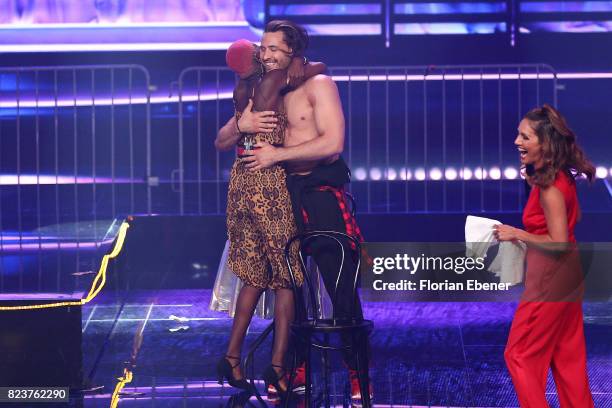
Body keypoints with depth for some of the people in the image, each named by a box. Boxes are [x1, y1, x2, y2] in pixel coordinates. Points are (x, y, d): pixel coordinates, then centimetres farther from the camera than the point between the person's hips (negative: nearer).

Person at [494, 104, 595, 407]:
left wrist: (516, 234, -15)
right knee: (567, 355, 15)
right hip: (565, 278, 10)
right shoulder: (559, 177, 5)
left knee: (520, 354, 1)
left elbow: (558, 243, -23)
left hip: (550, 280, -10)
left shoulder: (550, 187, -23)